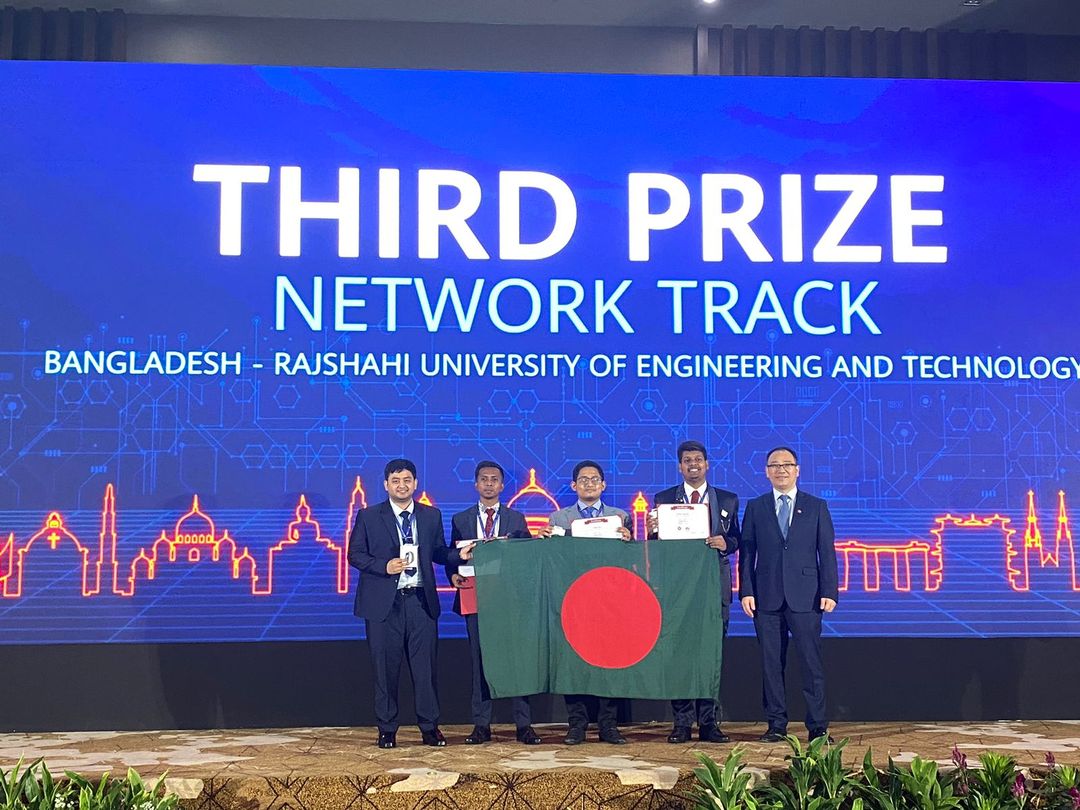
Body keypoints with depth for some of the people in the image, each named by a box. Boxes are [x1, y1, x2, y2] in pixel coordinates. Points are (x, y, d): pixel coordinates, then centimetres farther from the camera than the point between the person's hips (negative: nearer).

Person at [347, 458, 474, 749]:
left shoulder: (431, 516, 11)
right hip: (384, 602, -2)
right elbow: (355, 554, 1)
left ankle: (429, 727, 12)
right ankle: (387, 729, 14)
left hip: (421, 601, 2)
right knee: (385, 667, 4)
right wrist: (384, 566, -13)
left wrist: (459, 554, -7)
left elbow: (438, 552, 13)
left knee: (425, 666, 2)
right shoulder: (368, 517, 4)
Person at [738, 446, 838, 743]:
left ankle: (818, 726, 3)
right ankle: (776, 725, 11)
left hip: (805, 596, -1)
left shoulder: (817, 507, 9)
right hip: (767, 597, 1)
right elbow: (747, 552, 7)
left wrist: (829, 592, -5)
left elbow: (827, 552, 5)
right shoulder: (755, 507, 11)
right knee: (771, 663, 3)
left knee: (811, 662, -2)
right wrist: (746, 591, -2)